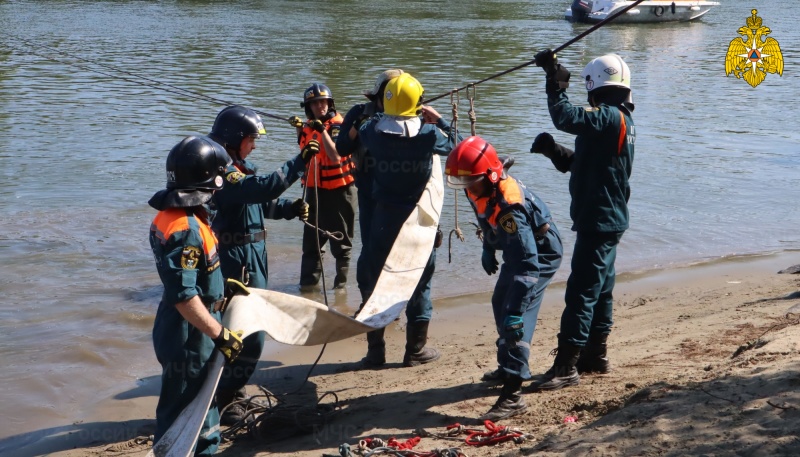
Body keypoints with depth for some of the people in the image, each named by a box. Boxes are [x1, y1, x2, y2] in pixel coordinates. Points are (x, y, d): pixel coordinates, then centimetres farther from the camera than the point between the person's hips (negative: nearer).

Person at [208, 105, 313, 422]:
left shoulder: (241, 167, 13)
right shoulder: (223, 173, -20)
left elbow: (264, 203, 18)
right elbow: (265, 188, -33)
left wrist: (291, 209, 1)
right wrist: (299, 162, -30)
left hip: (252, 258, 11)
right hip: (238, 261, -11)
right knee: (250, 333, -8)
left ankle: (232, 393, 32)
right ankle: (227, 399, 3)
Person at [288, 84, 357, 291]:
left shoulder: (337, 125, -12)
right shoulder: (308, 126, 7)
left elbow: (335, 156, -25)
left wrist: (323, 130, -30)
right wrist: (299, 129, 8)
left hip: (338, 190, -6)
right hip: (314, 189, 6)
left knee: (340, 238, 5)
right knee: (312, 237, 10)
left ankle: (341, 278, 15)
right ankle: (309, 279, 17)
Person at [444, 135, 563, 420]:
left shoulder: (509, 207, -40)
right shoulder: (480, 189, -14)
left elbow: (527, 265, -44)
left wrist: (515, 312, -47)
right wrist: (488, 248, 18)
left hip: (540, 254, -10)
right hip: (516, 250, 10)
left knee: (516, 317, -21)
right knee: (501, 306, 24)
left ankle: (513, 394, -22)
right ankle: (508, 367, 45)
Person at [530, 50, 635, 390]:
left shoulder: (609, 117, -16)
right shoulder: (619, 120, 16)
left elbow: (566, 117, -31)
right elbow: (580, 163, 18)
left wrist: (555, 82, -19)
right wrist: (553, 151, 2)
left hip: (598, 221, -11)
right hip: (607, 219, 11)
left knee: (582, 292, -10)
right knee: (600, 289, 17)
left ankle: (567, 365, -9)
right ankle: (596, 355, 27)